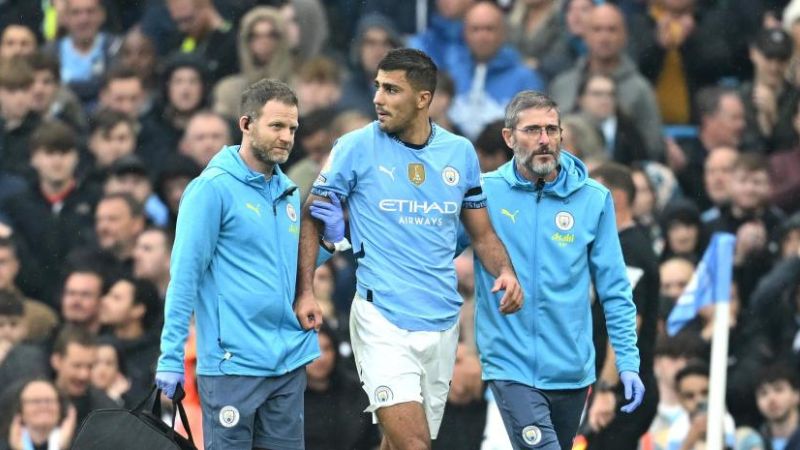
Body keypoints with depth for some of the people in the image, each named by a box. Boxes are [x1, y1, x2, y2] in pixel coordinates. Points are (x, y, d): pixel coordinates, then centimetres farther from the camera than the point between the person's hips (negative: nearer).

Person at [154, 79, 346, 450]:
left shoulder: (288, 192, 14)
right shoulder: (213, 188, -8)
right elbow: (185, 275, -12)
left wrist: (328, 240, 2)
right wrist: (171, 357, -16)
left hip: (290, 361, 7)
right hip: (233, 363, -7)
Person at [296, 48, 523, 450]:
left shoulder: (460, 152, 8)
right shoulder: (356, 147, -3)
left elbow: (482, 234, 17)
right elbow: (311, 217, 2)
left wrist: (505, 273, -4)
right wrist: (305, 291, -9)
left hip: (442, 323, 4)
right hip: (381, 321, -4)